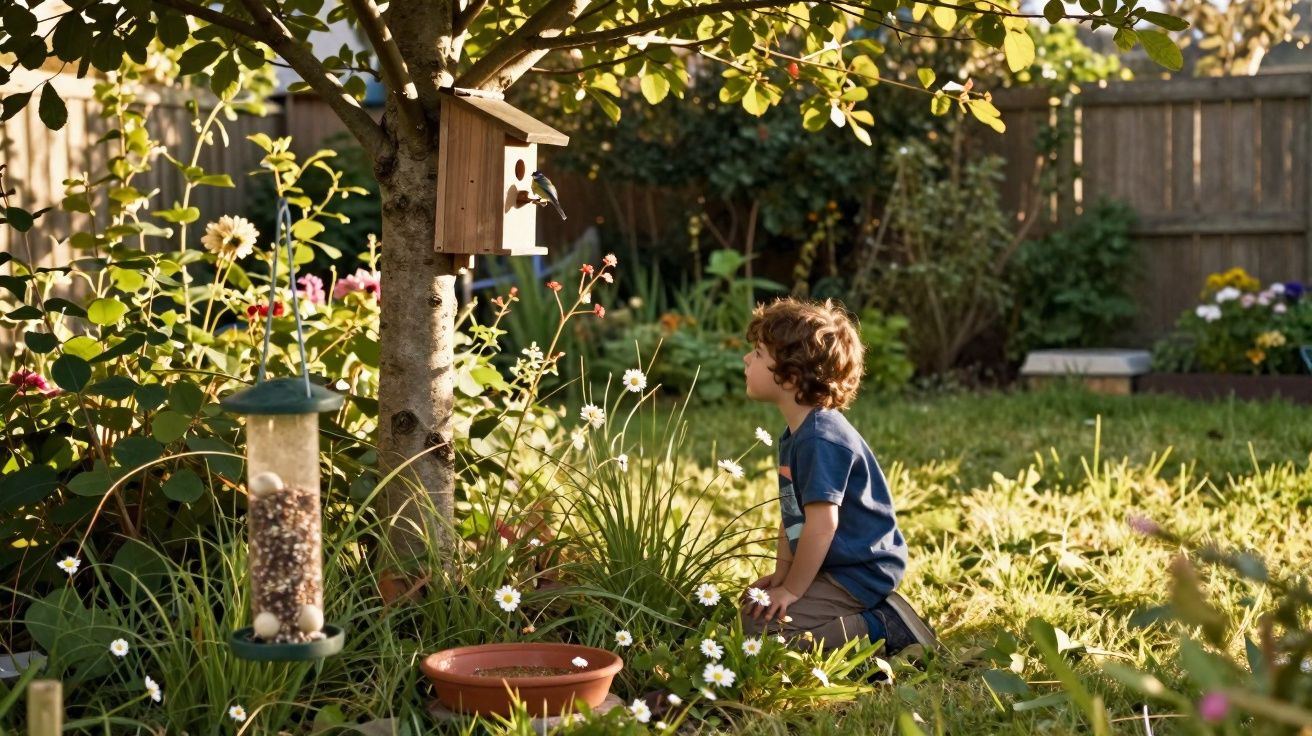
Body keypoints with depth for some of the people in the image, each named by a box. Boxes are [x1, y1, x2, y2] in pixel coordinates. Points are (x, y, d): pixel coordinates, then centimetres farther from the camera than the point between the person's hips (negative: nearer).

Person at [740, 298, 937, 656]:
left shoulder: (820, 439, -23)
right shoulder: (795, 435, 11)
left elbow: (822, 522, -26)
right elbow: (791, 515, 16)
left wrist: (792, 589, -19)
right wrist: (782, 574, 8)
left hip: (859, 573, -11)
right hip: (838, 568, 11)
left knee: (757, 626, -17)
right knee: (750, 605, 18)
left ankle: (882, 628, -12)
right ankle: (876, 614, 11)